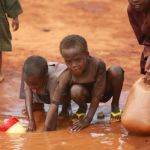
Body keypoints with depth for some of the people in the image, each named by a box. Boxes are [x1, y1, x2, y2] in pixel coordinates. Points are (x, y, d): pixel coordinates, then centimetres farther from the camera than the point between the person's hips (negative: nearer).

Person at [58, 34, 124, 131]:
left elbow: (97, 95, -30)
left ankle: (115, 106, -2)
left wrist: (87, 120, -30)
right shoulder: (67, 76, -30)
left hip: (103, 92, 0)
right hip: (87, 95, 1)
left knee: (116, 70, -29)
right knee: (75, 90, -35)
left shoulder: (98, 65, -34)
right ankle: (82, 108, 5)